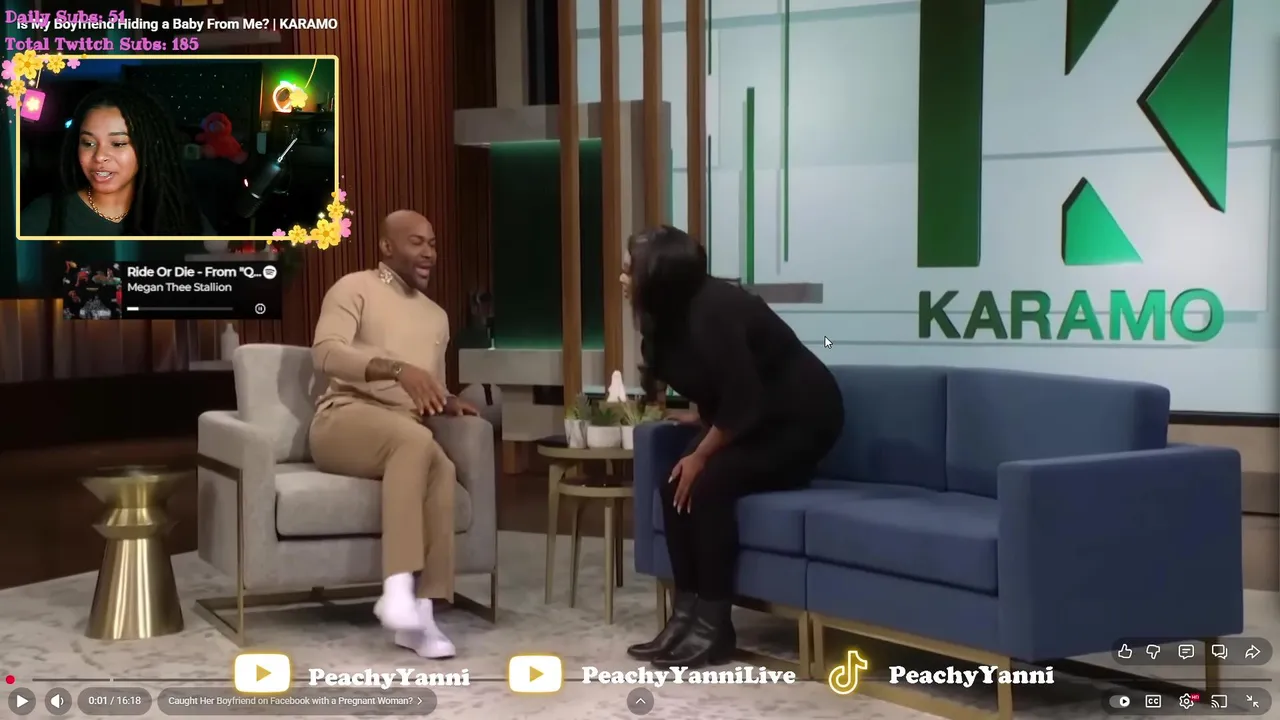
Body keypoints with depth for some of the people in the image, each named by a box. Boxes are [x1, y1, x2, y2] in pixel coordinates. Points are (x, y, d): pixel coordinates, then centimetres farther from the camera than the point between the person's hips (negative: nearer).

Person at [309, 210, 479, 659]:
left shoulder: (437, 317, 24)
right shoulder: (354, 288, 3)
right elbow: (326, 353, -15)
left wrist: (446, 403, 6)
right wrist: (397, 368, -30)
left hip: (404, 438, 5)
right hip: (344, 421, -5)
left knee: (441, 469, -32)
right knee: (415, 438, -38)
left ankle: (420, 612, -36)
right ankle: (398, 587, -43)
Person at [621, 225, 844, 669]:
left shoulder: (713, 312, -28)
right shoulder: (675, 314, 0)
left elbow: (742, 401, -27)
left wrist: (700, 455, -17)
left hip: (801, 419, -9)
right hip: (756, 418, 9)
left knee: (707, 485, -24)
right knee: (677, 486, -9)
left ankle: (713, 627, -17)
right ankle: (686, 614, -4)